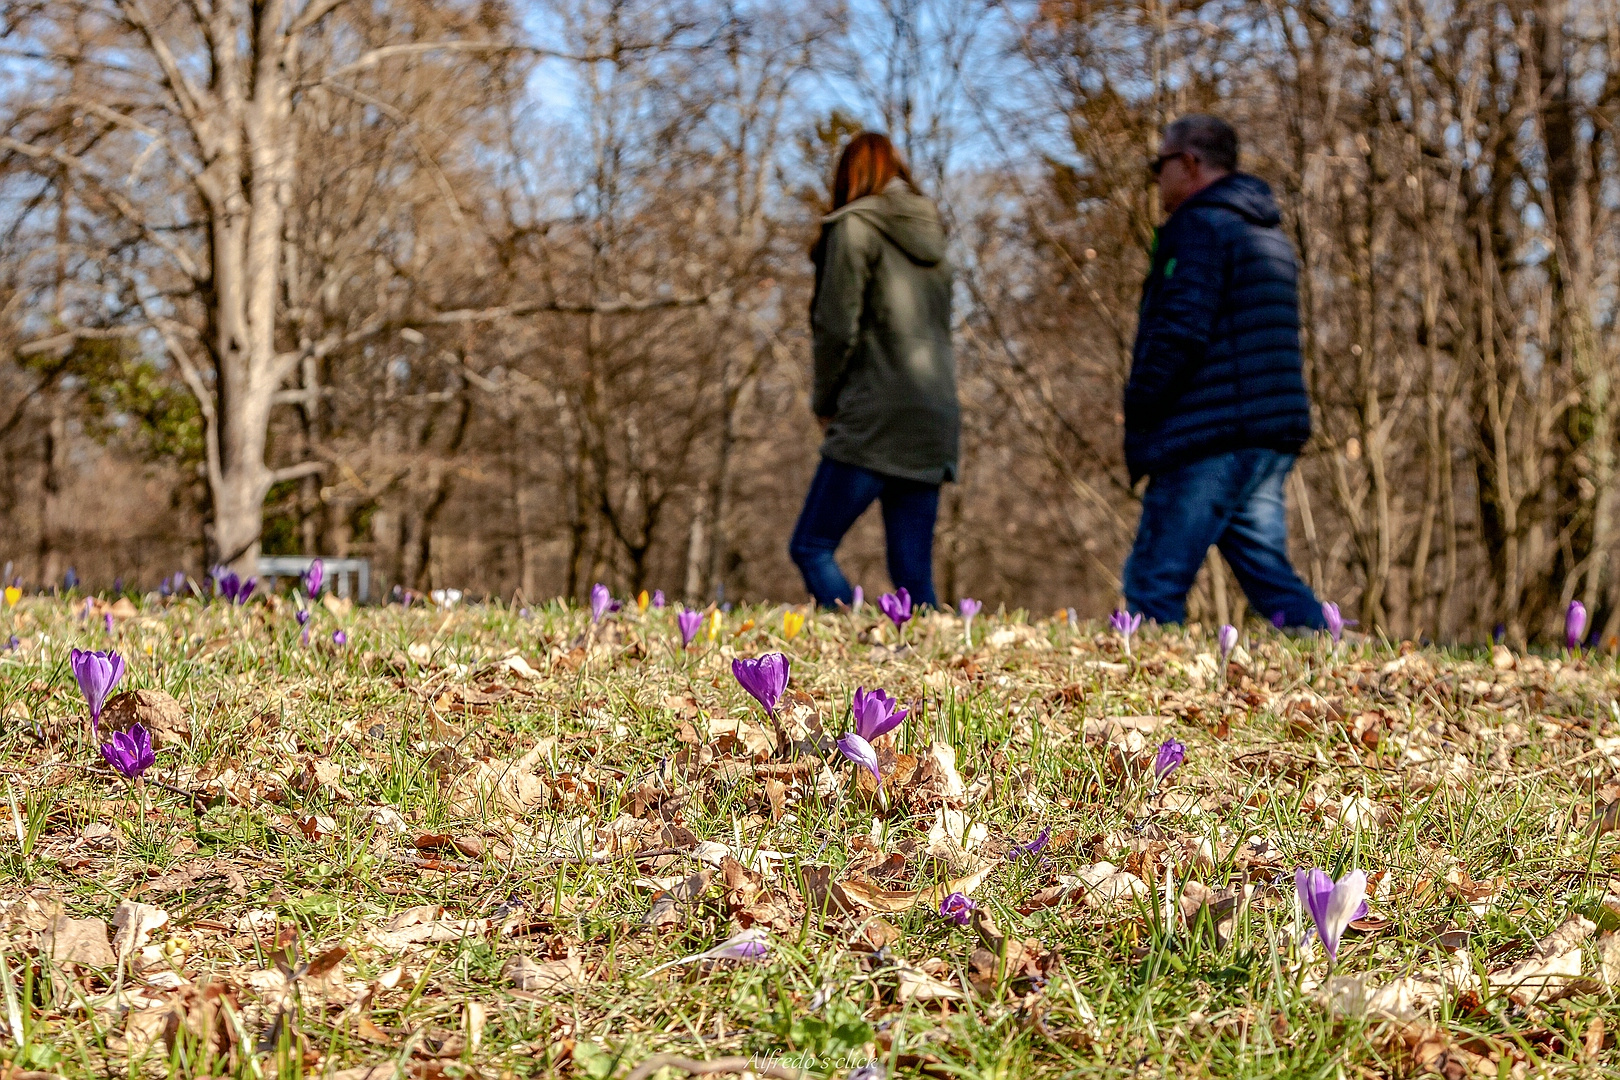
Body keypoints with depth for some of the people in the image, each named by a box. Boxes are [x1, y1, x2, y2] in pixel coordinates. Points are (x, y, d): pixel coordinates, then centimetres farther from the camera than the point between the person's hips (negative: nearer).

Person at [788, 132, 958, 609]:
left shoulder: (855, 226, -2)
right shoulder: (930, 235, 19)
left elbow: (837, 327, -9)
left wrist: (824, 401, 5)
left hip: (875, 421, -7)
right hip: (934, 424, 7)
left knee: (810, 548, -4)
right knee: (913, 574, 6)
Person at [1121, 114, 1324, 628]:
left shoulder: (1198, 226, -8)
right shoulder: (1270, 236, 22)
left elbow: (1181, 331, -19)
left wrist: (1137, 411, -10)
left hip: (1207, 439, -9)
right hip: (1273, 433, 9)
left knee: (1153, 583, -5)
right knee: (1270, 577, 9)